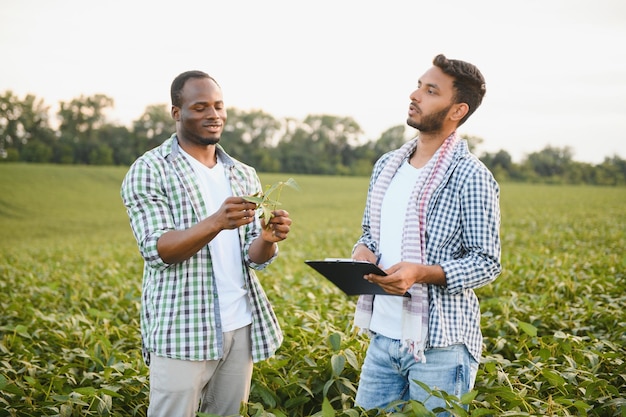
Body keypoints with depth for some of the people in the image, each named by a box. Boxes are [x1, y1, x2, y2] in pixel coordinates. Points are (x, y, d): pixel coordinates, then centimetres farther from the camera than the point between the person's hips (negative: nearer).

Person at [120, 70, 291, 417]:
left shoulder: (244, 175, 12)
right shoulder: (149, 171, -4)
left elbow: (254, 258, 8)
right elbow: (156, 250, -14)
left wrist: (268, 239, -16)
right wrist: (216, 223, -30)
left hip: (242, 326, 5)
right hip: (182, 331, -5)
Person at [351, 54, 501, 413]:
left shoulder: (471, 176, -12)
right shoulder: (387, 165, 9)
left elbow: (487, 262, -11)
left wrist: (421, 273, -25)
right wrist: (363, 251, -3)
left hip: (439, 346, -6)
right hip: (382, 337, 7)